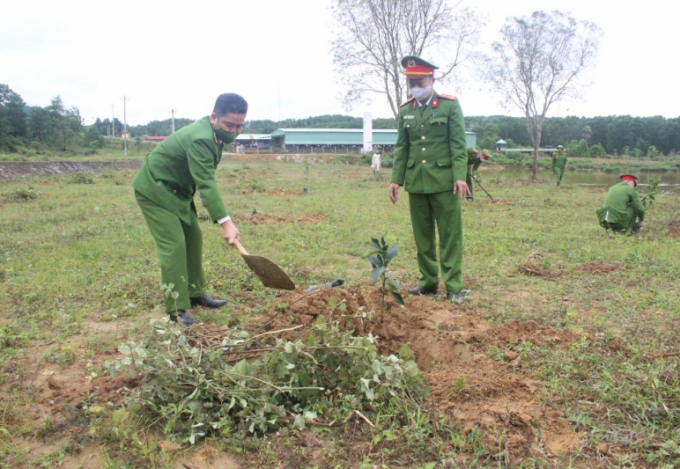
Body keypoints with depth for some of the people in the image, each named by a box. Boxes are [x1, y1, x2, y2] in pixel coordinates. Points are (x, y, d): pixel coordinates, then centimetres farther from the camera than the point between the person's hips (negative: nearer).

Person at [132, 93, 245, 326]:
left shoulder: (214, 133, -1)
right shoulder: (200, 139, -32)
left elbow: (205, 178, 13)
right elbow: (206, 184, -40)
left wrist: (206, 195, -1)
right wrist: (225, 222, -46)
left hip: (177, 189, 10)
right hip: (155, 190, -10)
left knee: (193, 238, 12)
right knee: (173, 245, -14)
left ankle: (195, 293, 25)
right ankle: (176, 309, -10)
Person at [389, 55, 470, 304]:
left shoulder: (450, 104, -1)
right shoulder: (405, 110, 10)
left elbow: (458, 143, -5)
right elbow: (401, 147, 13)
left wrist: (459, 176, -14)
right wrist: (396, 179, 7)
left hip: (443, 181, -4)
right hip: (416, 182, 4)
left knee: (450, 235, 0)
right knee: (422, 236, 10)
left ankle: (453, 286, 7)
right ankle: (428, 281, 22)